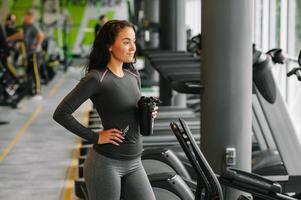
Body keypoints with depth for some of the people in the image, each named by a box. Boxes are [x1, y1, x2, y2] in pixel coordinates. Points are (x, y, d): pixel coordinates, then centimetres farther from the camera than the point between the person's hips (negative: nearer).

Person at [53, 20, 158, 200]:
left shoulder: (133, 75, 7)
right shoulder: (96, 78, -14)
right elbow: (61, 114, -17)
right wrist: (95, 137, -14)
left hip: (134, 163, 7)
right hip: (106, 163, -7)